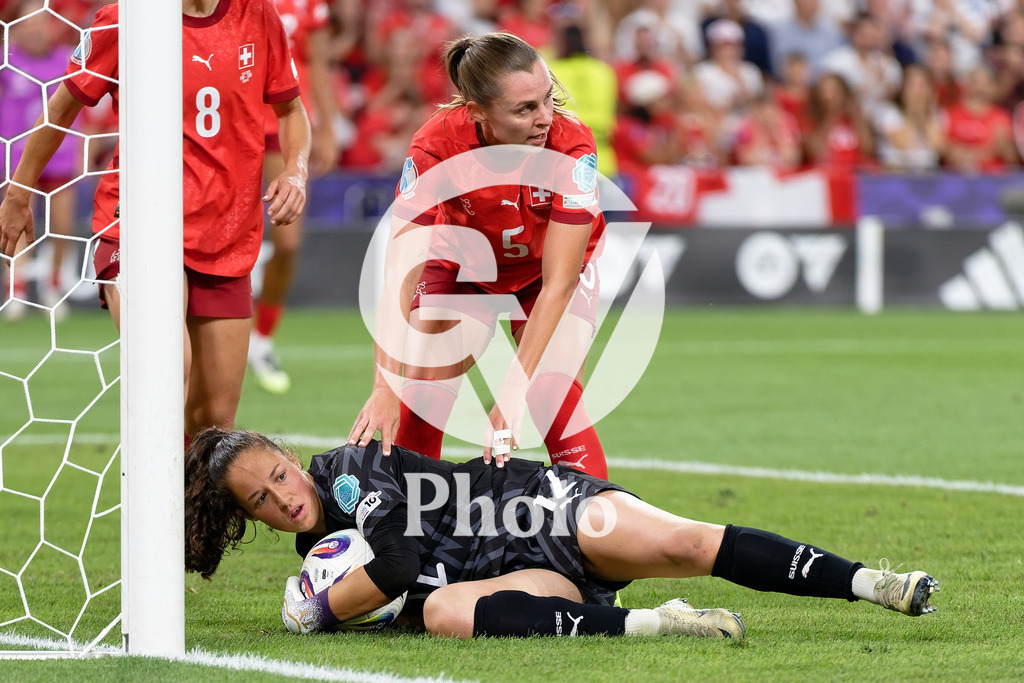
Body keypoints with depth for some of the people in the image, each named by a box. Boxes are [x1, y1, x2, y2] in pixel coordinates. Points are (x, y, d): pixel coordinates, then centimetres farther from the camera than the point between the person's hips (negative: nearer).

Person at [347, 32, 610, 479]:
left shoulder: (571, 145, -34)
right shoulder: (437, 146, -33)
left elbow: (558, 282, -34)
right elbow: (400, 275, -34)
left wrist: (513, 391, -40)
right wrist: (385, 388, -43)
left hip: (549, 270, -1)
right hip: (462, 266, 1)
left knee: (556, 401, -21)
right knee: (419, 395, -13)